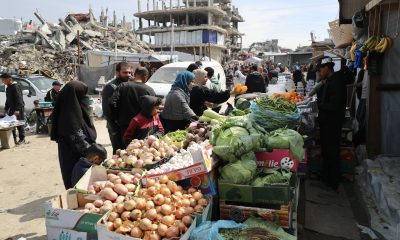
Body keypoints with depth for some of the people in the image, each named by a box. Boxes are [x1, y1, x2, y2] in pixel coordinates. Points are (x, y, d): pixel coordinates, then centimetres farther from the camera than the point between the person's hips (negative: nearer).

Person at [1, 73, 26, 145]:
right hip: (12, 108, 9)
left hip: (18, 109, -9)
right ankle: (14, 139, 15)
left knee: (19, 124, -4)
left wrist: (17, 109, -25)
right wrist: (6, 109, 21)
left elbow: (19, 99, -20)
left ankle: (22, 139, 3)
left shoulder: (15, 86, -12)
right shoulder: (8, 88, 17)